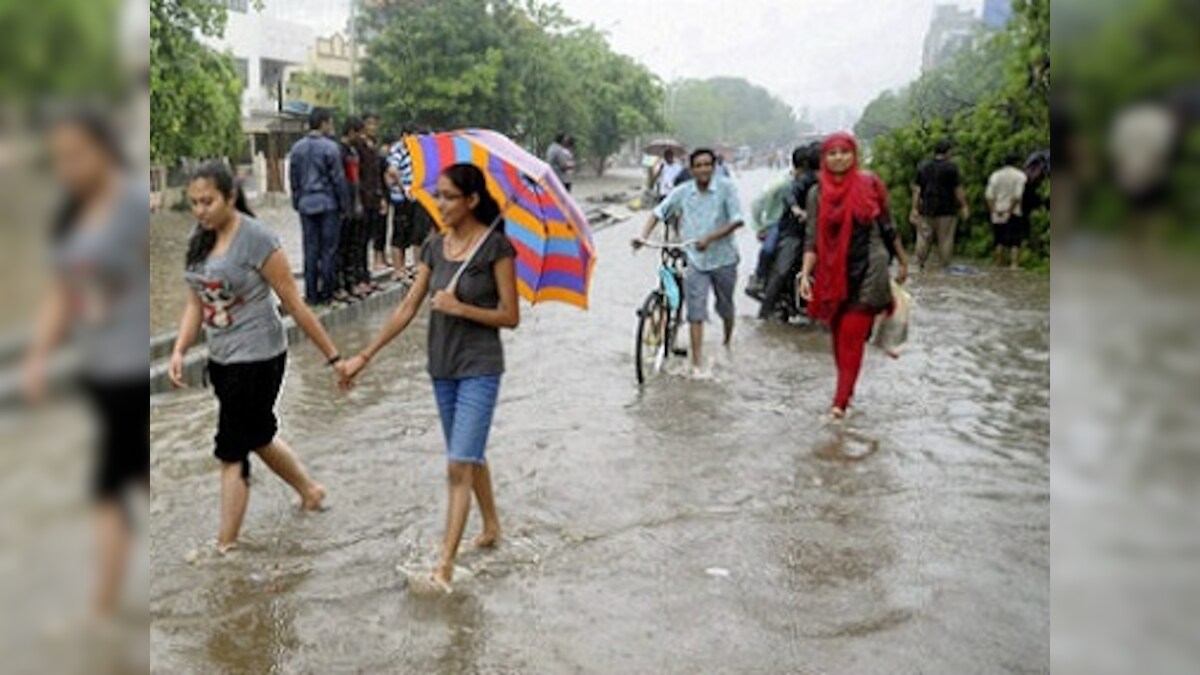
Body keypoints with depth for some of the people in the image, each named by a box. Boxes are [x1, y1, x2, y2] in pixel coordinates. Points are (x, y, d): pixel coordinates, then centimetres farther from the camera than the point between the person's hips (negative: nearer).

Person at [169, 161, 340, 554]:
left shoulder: (255, 239, -16)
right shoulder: (199, 241, 5)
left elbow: (294, 304, -14)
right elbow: (196, 303, 10)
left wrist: (332, 356, -11)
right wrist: (179, 350, -4)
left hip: (257, 359, -8)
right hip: (222, 359, 8)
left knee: (232, 451, -2)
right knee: (258, 437, 20)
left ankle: (225, 546, 11)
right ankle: (310, 492, 43)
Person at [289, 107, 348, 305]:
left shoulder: (297, 148, 7)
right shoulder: (330, 148, -11)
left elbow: (293, 179, 12)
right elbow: (338, 179, -9)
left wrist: (297, 202, 19)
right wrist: (344, 205, -1)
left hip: (306, 204, 5)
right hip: (327, 203, -5)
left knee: (310, 249, 8)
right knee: (328, 248, 2)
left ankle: (311, 293, 11)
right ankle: (325, 291, 5)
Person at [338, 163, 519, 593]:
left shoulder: (495, 247, -12)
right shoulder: (435, 246, 4)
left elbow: (510, 316, -10)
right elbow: (408, 308, 6)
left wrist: (460, 307, -21)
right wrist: (365, 356, 4)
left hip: (479, 368, -6)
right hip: (442, 367, 6)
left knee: (459, 466, -10)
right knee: (471, 456, 20)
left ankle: (445, 563, -5)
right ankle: (492, 526, 39)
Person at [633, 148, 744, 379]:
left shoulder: (726, 188, -9)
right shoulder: (682, 192, -3)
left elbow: (736, 220, -15)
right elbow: (658, 212, 2)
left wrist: (710, 238, -25)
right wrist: (643, 236, -13)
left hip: (723, 258, 0)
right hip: (695, 260, 0)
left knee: (725, 306, 18)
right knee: (696, 313, -5)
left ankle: (728, 345, 45)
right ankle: (697, 364, -3)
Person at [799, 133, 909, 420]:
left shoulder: (869, 184, -3)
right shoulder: (817, 193, 1)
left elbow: (888, 227, 7)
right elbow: (812, 238, 0)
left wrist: (903, 261, 14)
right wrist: (805, 274, -11)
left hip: (867, 271, -3)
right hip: (832, 273, 3)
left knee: (852, 335, -7)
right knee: (838, 335, 11)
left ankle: (841, 401, -4)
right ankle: (846, 390, 27)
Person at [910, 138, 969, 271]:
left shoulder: (923, 166, 6)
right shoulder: (951, 167, -6)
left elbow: (917, 189, 5)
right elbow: (958, 189, -5)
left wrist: (914, 208, 6)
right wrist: (964, 206, 2)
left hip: (926, 210, 3)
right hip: (946, 210, -3)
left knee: (924, 238, 6)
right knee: (945, 239, 3)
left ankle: (920, 265, 6)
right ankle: (945, 266, 6)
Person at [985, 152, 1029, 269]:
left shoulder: (995, 175, 6)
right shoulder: (1020, 175, -4)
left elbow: (989, 195, -3)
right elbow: (1017, 196, -15)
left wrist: (994, 210, -4)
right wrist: (1010, 210, -11)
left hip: (997, 213, 3)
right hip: (1014, 213, -3)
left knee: (1000, 241, 12)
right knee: (1015, 242, 1)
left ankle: (999, 264, 13)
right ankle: (1014, 265, -7)